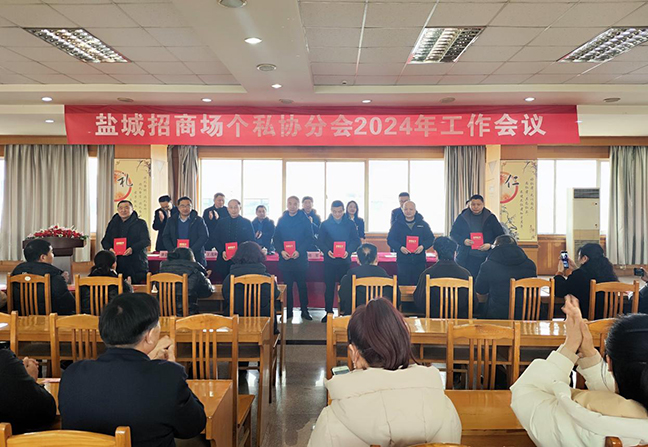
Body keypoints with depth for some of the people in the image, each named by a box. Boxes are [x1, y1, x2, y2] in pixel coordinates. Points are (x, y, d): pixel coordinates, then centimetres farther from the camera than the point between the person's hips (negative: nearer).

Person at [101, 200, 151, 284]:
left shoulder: (140, 223, 5)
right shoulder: (113, 223, 18)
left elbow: (146, 241, -5)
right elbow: (105, 241, 18)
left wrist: (133, 249, -22)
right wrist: (109, 248, -6)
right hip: (117, 265, 3)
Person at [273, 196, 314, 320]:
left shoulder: (305, 220, 2)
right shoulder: (282, 220, 9)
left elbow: (309, 239, -2)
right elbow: (276, 238, 7)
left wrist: (299, 251, -14)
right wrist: (281, 251, -10)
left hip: (300, 258, -2)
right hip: (285, 258, 2)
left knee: (302, 284, 2)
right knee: (287, 285, 5)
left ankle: (304, 310, 12)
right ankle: (288, 311, 13)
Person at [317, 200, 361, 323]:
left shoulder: (350, 224, 5)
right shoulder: (325, 224, 4)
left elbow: (356, 241, 1)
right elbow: (320, 242, 1)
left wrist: (348, 251, -17)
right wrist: (327, 251, -18)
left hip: (345, 261, 0)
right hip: (329, 261, 0)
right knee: (329, 287, 4)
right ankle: (328, 312, 14)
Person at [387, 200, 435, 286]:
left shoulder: (423, 224, 9)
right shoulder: (397, 224, 6)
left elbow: (431, 238, 9)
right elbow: (390, 240, 3)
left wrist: (423, 246, -11)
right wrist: (400, 247, -15)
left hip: (420, 261, 1)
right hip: (403, 261, -1)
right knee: (403, 285, -4)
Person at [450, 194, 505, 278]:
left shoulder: (490, 218, 6)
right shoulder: (462, 217, 6)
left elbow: (500, 235, 7)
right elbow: (453, 233, 9)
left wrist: (490, 245, -11)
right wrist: (463, 241, -10)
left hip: (485, 257, 0)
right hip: (465, 258, 0)